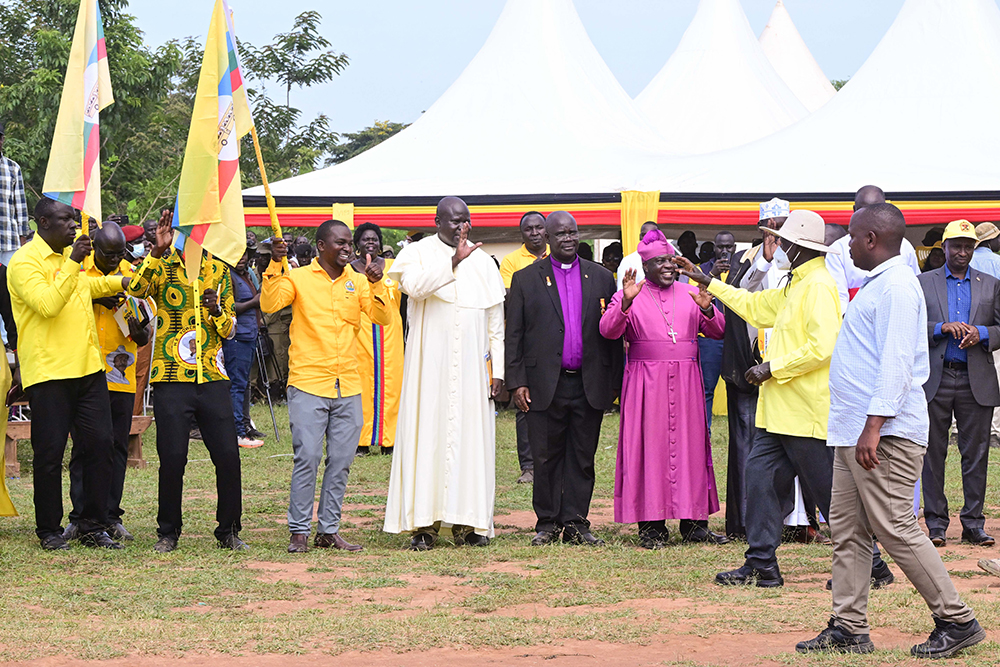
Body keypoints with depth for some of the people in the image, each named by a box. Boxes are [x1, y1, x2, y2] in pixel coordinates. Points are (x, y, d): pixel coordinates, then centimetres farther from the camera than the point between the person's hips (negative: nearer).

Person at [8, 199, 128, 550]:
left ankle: (93, 527, 11)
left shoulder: (71, 254, 16)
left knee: (99, 444, 3)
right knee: (50, 452, -1)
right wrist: (72, 264, -23)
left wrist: (125, 281, 22)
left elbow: (89, 285, 35)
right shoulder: (25, 261, -10)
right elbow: (47, 304, -24)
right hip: (48, 373, -7)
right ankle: (49, 530, 11)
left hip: (88, 367, 7)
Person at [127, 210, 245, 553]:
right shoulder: (160, 268, 3)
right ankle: (168, 533, 12)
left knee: (228, 456, -1)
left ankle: (229, 531, 12)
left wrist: (218, 312, -9)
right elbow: (137, 288, -20)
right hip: (171, 380, -3)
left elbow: (230, 331, 12)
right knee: (172, 458, -3)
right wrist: (158, 251, -28)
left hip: (212, 379, 3)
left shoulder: (218, 271, 12)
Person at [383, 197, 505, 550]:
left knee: (471, 435, 1)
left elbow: (495, 321, 12)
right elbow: (413, 285, -21)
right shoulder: (419, 253, 2)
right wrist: (454, 262, -24)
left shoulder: (483, 262, 12)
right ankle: (424, 523, -4)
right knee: (427, 434, -5)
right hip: (430, 363, -3)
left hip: (471, 367, 3)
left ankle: (466, 521, 5)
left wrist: (498, 370, 6)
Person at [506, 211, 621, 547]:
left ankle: (575, 523, 10)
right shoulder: (525, 279, 5)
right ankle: (547, 523, 11)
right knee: (546, 458, 3)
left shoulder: (602, 278, 10)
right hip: (544, 386, -1)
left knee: (582, 459, 4)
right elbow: (513, 336, 3)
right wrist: (517, 382, -4)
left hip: (589, 387, 1)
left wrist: (613, 382, 4)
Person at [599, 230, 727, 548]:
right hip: (645, 381, -3)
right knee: (648, 446, -4)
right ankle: (651, 524, -1)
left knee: (690, 444, 2)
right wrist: (626, 302, -24)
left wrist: (707, 309, -11)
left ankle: (693, 522, 8)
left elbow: (718, 332, 9)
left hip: (685, 382, 3)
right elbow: (608, 330, -9)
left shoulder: (691, 294, 14)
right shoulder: (629, 297, 5)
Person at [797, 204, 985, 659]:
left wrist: (874, 425, -25)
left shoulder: (895, 285, -12)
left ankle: (957, 621, -4)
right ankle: (848, 629, 11)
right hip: (854, 433, 10)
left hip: (885, 434, -10)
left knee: (895, 529, -10)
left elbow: (896, 361, -20)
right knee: (847, 531, 8)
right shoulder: (876, 284, 20)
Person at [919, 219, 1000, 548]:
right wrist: (943, 328, -14)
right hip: (935, 380, -1)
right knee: (933, 452, 0)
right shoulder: (923, 283, 9)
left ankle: (973, 524, 6)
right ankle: (936, 523, 7)